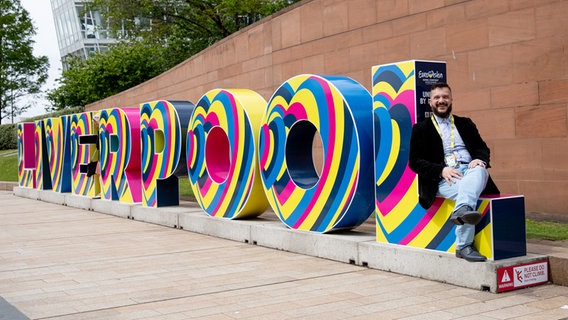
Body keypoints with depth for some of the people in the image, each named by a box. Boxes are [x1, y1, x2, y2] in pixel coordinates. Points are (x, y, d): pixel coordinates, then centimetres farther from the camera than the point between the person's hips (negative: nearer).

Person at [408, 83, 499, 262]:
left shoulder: (465, 124, 27)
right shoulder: (421, 129, 14)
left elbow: (482, 147, 20)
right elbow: (414, 161, 4)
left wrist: (480, 160, -8)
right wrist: (441, 170, -14)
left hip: (470, 169, 3)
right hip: (443, 179, -2)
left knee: (478, 171, -37)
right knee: (467, 194, -36)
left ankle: (461, 211, -62)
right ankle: (463, 246, -45)